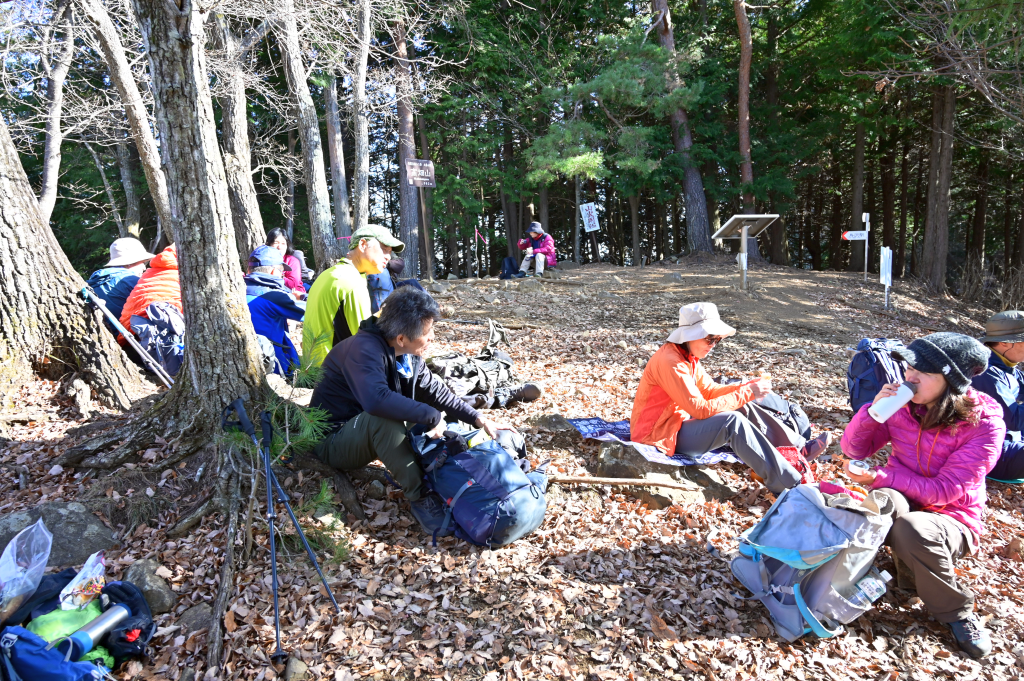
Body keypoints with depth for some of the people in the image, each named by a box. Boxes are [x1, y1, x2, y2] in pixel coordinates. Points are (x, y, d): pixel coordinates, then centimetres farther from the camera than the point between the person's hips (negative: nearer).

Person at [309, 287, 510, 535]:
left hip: (369, 435, 9)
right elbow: (376, 399, -46)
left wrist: (479, 419, 0)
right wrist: (431, 417, -37)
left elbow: (434, 391, 7)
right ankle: (419, 497, -27)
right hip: (333, 442, -8)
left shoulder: (408, 355, -3)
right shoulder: (364, 349, -29)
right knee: (386, 417, -37)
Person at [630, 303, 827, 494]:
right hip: (660, 436, -10)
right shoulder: (670, 362, -26)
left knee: (744, 409, 2)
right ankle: (789, 485, -23)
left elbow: (709, 390, 10)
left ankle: (799, 449, 8)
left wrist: (746, 387, -7)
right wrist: (746, 394, -22)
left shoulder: (688, 356, 4)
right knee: (732, 421, -25)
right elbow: (701, 409, -27)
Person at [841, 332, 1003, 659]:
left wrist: (880, 476, -27)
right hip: (900, 504, 2)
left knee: (913, 528, -36)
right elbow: (853, 449, -3)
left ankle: (957, 611, -10)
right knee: (887, 499, -34)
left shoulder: (984, 423, -17)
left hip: (953, 518, -2)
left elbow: (944, 490, -21)